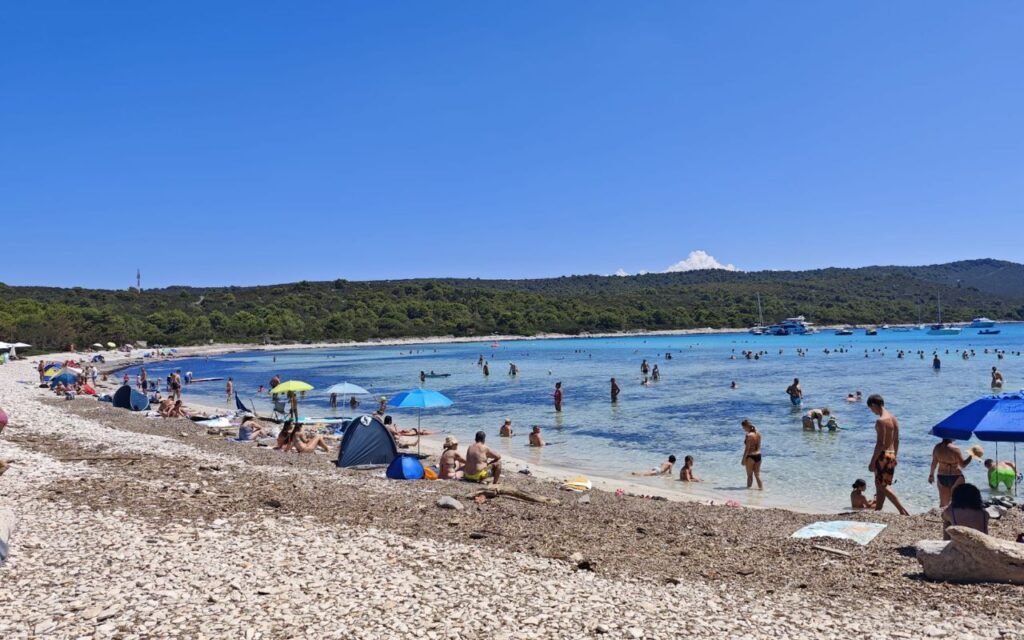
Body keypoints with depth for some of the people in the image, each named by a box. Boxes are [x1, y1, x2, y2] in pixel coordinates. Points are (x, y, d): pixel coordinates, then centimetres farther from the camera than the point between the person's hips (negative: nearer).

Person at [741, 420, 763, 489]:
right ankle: (761, 487, 12)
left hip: (751, 456, -7)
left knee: (750, 475, 8)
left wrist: (743, 459, -11)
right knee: (757, 475, 14)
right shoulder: (758, 434, 4)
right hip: (758, 455, 7)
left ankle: (748, 487, 17)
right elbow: (759, 446, 12)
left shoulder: (749, 435, -18)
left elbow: (747, 449, -17)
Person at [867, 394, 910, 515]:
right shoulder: (894, 418, 9)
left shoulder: (881, 421, -18)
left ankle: (903, 511, -9)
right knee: (880, 485, 15)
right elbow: (896, 440, 15)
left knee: (883, 486, -3)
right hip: (892, 454, 9)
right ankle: (877, 510, 21)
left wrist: (872, 461, -17)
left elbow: (880, 443, -21)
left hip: (883, 455, -9)